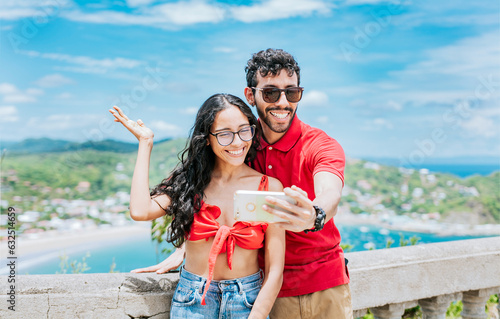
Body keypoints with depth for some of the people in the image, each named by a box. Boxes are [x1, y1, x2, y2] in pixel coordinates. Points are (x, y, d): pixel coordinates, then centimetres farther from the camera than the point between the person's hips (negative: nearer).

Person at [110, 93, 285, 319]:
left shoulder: (269, 188, -8)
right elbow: (140, 211, -20)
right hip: (192, 300, 1)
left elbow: (275, 271, -8)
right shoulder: (190, 180, -2)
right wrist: (145, 142, -10)